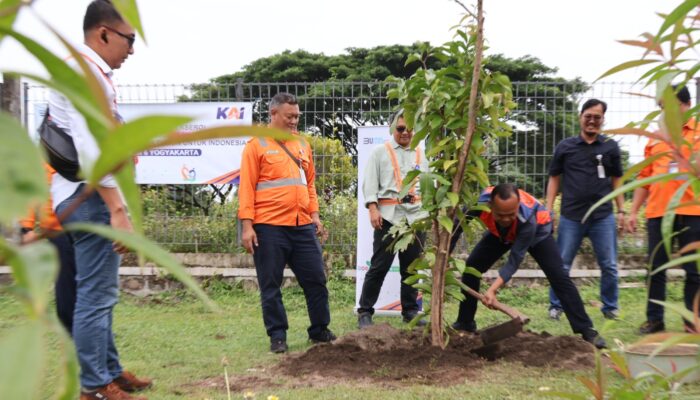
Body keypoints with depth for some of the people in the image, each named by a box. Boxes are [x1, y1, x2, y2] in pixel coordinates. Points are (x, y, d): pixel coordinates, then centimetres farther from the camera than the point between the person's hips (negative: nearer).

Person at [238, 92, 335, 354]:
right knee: (271, 286, 4)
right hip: (269, 227, -5)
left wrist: (315, 215, 12)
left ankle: (319, 330, 24)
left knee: (316, 280, 9)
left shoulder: (302, 144, 15)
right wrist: (247, 225, -11)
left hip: (302, 226, 5)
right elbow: (246, 187, -5)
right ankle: (277, 336, 17)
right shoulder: (257, 145, -2)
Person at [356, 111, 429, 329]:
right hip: (389, 215, -3)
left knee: (411, 266, 8)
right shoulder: (380, 152, 8)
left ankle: (410, 310, 19)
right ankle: (364, 312, 5)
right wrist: (373, 208, -12)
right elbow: (370, 182, 0)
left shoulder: (421, 155, 18)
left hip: (416, 215, 3)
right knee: (379, 266, -3)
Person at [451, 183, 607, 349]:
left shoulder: (528, 218, -44)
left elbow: (515, 260, -40)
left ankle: (586, 330, -8)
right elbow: (455, 228, -22)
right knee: (471, 267, -8)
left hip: (537, 231, -3)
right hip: (500, 233, 3)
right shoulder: (479, 203, -40)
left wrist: (493, 289, -49)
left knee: (558, 276, -16)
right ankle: (465, 323, 6)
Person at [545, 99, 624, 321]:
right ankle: (556, 306, 19)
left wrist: (622, 210, 6)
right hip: (571, 217, -1)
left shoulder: (610, 147, 6)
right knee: (561, 266, 5)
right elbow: (554, 178, 8)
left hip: (603, 217, 1)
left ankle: (610, 307, 23)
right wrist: (548, 209, 2)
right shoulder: (565, 146, 3)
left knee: (609, 266, 7)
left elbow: (616, 180, 11)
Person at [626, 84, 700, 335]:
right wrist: (633, 212, 10)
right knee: (656, 269, 6)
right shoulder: (655, 138, 14)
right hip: (657, 212, 3)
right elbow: (645, 177, 15)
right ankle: (654, 320, 15)